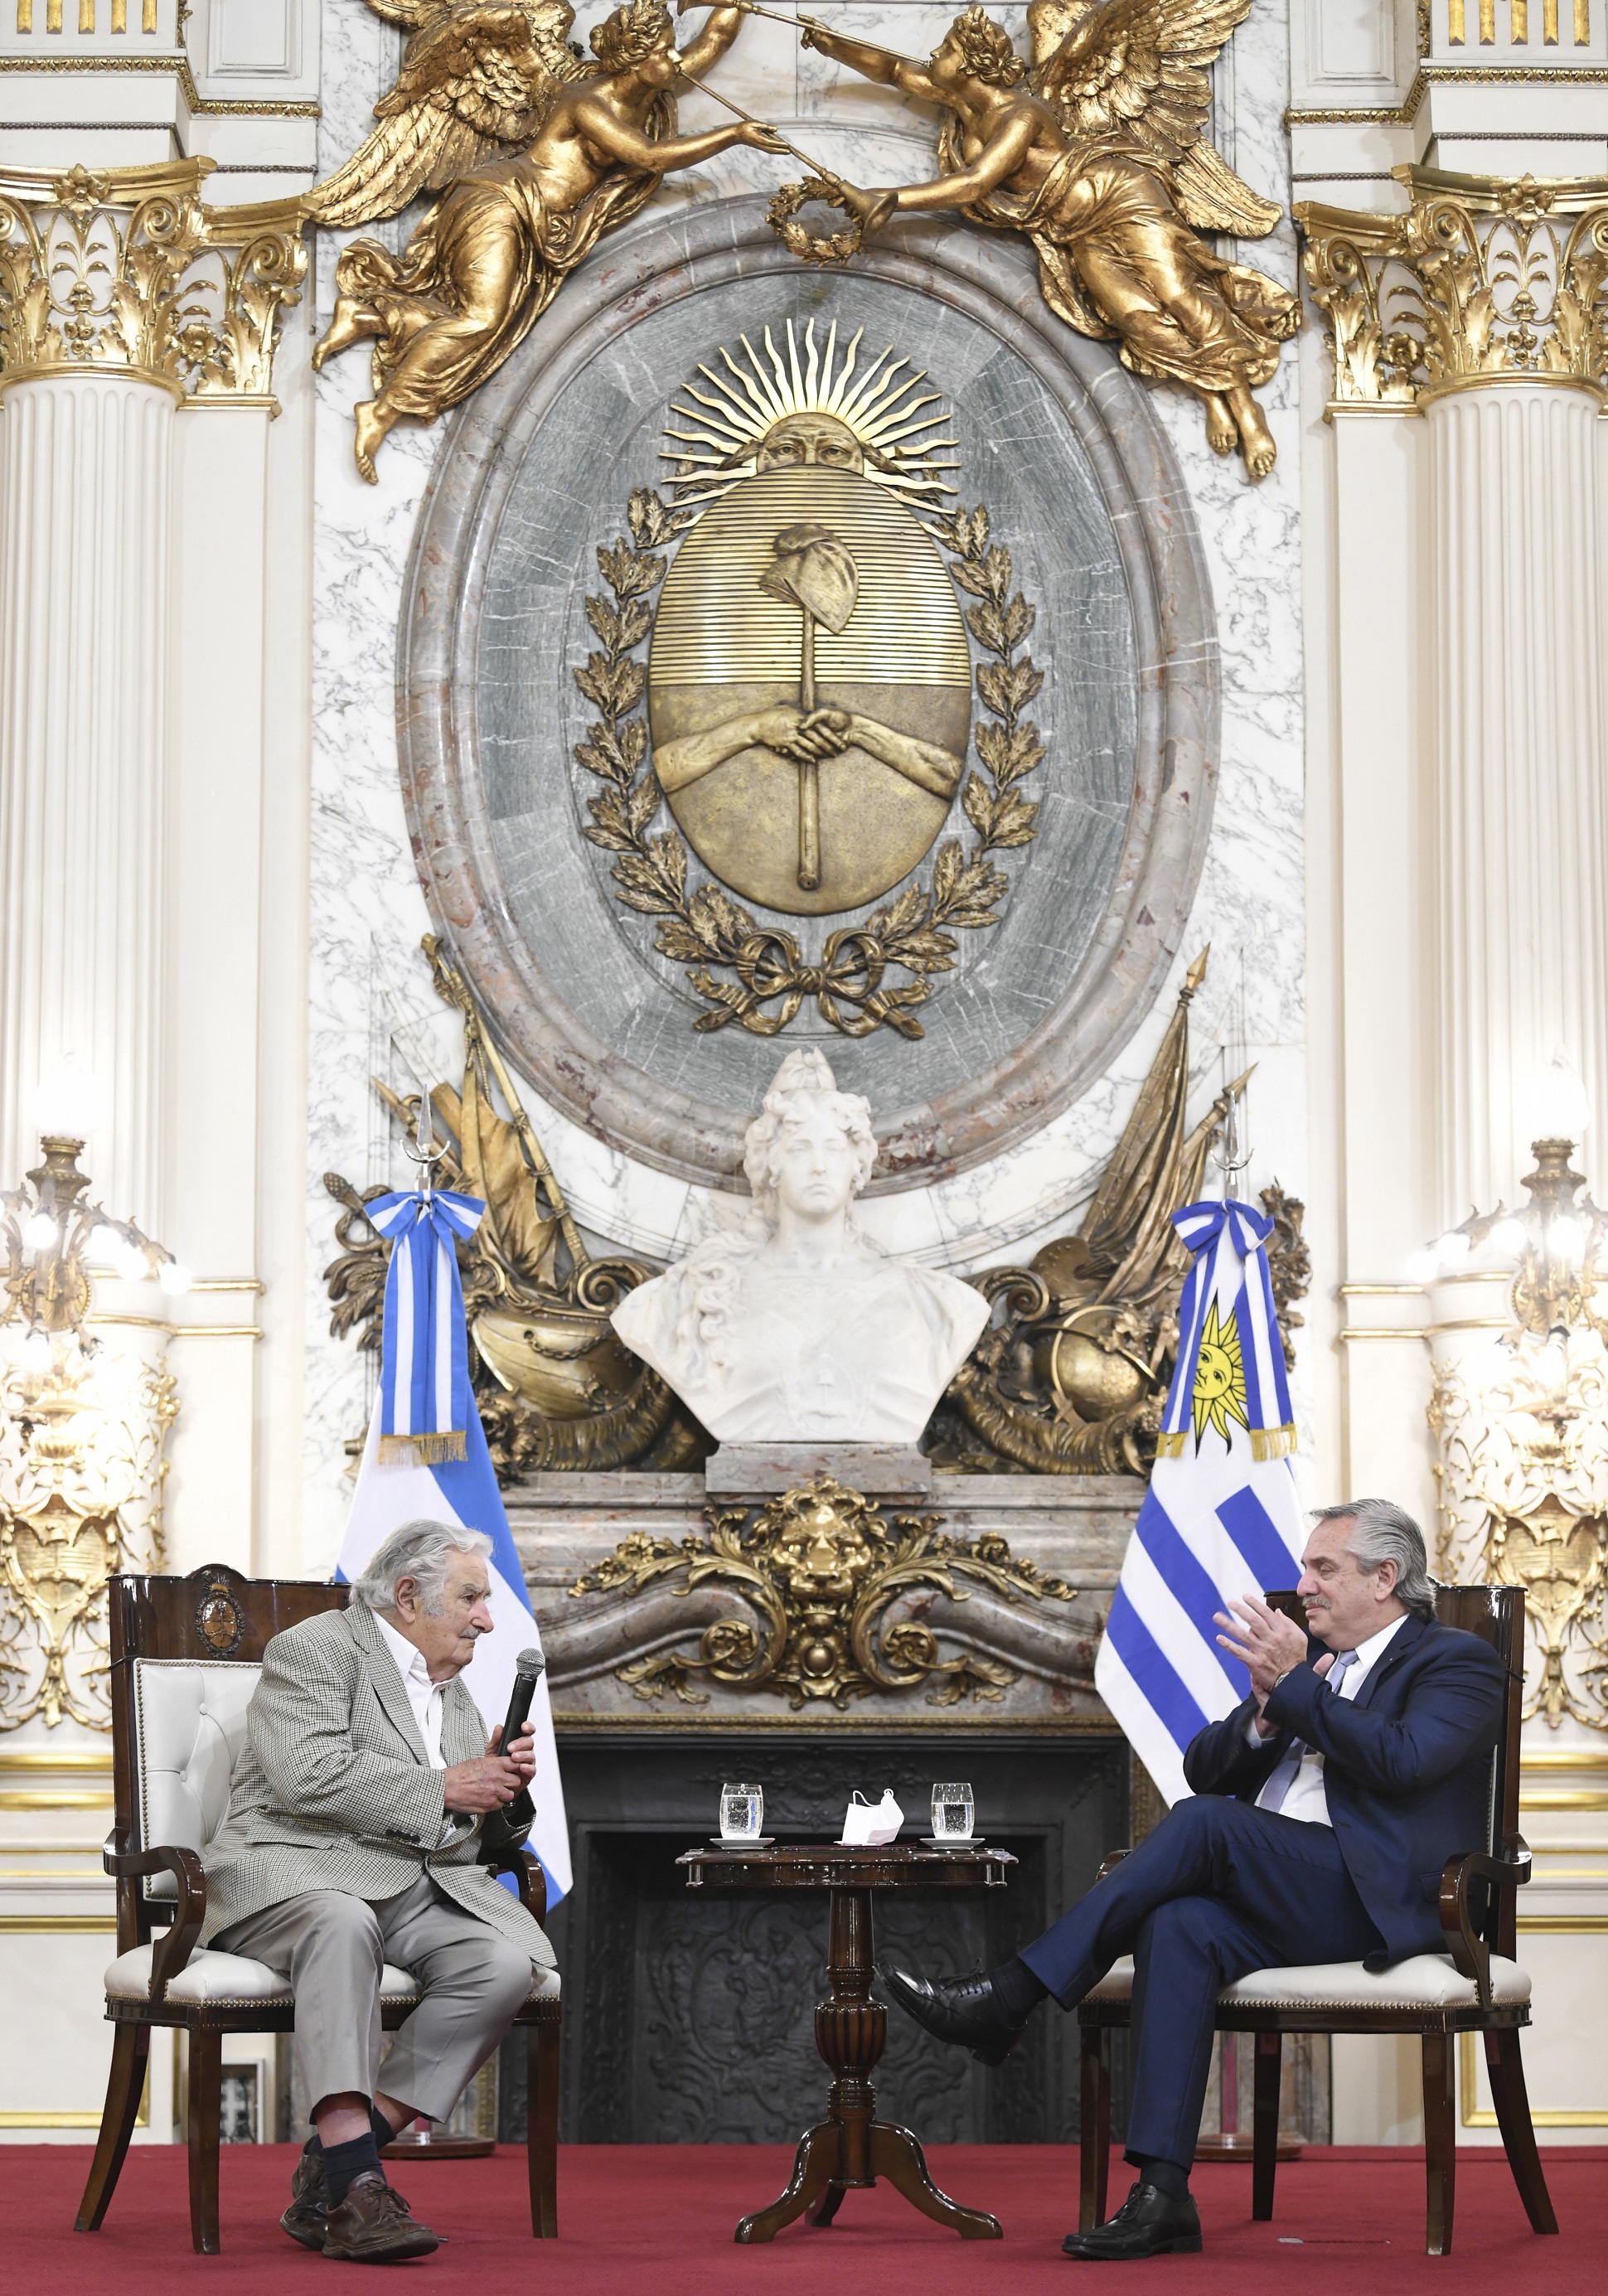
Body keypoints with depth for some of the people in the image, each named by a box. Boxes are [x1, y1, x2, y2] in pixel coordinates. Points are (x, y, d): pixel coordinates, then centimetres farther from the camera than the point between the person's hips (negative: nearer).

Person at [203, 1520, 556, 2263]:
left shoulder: (451, 1688, 25)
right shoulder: (314, 1649, -1)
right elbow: (309, 1775, -17)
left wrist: (495, 1781, 7)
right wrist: (443, 1789, -13)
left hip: (417, 1884, 7)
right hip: (293, 1870, -7)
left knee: (506, 1963, -24)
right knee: (342, 1925, -41)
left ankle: (329, 2174, -24)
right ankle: (357, 2180, -46)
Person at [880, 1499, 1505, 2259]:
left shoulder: (1457, 1662, 6)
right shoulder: (1304, 1653, 26)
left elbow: (1404, 1761, -14)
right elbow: (1205, 1769, 19)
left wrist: (1297, 1687, -11)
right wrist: (1266, 1715, 0)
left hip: (1376, 1902, -6)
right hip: (1271, 1897, 6)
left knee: (1203, 1823, -28)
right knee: (1181, 1925, -30)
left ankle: (1009, 1999, -28)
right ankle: (1162, 2195, -35)